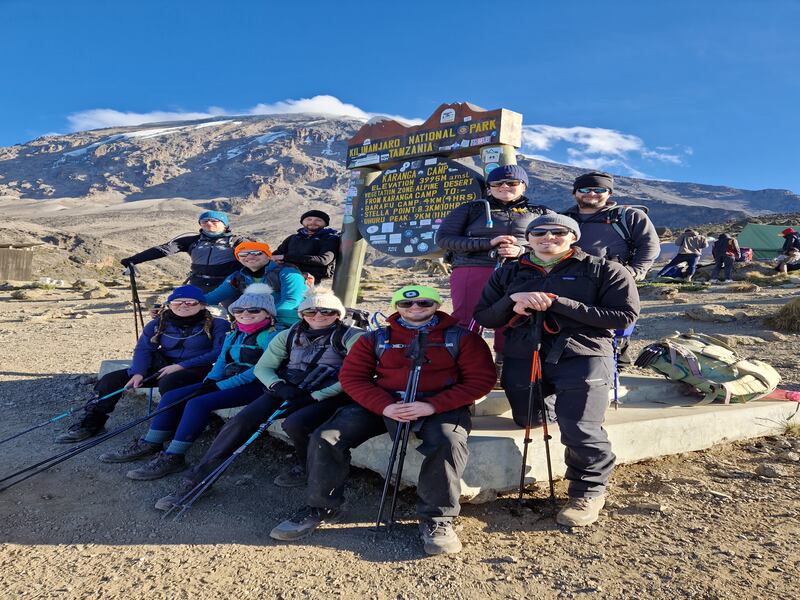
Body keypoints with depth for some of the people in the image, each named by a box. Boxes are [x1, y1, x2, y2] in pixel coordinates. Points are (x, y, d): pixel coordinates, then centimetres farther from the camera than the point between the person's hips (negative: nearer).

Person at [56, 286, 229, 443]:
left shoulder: (217, 325, -6)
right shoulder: (158, 324, 7)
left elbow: (218, 352, -14)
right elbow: (143, 349, 2)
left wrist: (181, 366, -19)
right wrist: (138, 373, -19)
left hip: (197, 368, -5)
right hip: (162, 365, 6)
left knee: (168, 383, -40)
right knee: (111, 379, -7)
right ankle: (91, 423, 7)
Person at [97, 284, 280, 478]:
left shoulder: (270, 335, -10)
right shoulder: (233, 335, 17)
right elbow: (221, 362, 15)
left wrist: (222, 386, -18)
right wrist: (209, 382, -7)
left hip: (254, 386, -9)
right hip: (226, 382, 9)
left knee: (198, 403, -27)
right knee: (172, 396, -2)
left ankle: (173, 458, -19)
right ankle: (150, 445, 7)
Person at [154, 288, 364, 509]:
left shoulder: (351, 337, -1)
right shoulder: (288, 335, 14)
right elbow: (263, 367, 13)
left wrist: (315, 396, -16)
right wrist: (278, 386, -8)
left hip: (328, 397, -4)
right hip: (287, 390, 5)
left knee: (294, 424, -34)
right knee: (241, 420, -17)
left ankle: (305, 469, -2)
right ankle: (194, 479, -11)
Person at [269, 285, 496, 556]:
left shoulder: (462, 338, 5)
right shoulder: (375, 339, 12)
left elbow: (481, 379, -4)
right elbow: (352, 376, 5)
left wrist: (433, 405, -17)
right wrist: (384, 406, -15)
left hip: (440, 406, -2)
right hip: (384, 403, 3)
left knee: (448, 441, -36)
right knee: (326, 437, -14)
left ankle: (437, 519, -18)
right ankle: (321, 507, 5)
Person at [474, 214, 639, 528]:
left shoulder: (605, 271, 4)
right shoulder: (508, 274, 14)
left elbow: (625, 315, -7)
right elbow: (482, 317, 11)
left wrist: (557, 304, -12)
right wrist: (512, 300, -12)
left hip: (582, 357, -4)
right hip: (522, 359, 4)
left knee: (580, 429, -15)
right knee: (527, 421, 13)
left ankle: (589, 491, 11)